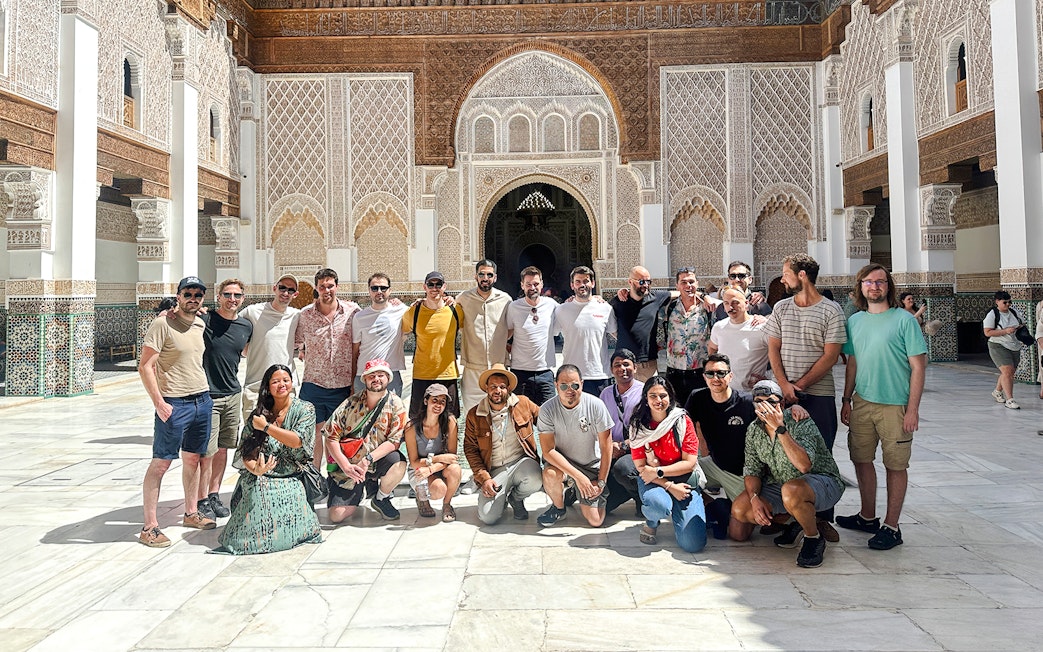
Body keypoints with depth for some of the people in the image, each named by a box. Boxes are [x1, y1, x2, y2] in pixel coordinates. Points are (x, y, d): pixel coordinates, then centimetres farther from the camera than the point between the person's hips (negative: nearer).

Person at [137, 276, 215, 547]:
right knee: (160, 464, -3)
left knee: (193, 458, 15)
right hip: (174, 404, -7)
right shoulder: (162, 324, -10)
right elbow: (145, 367, -13)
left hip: (202, 400, 7)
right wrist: (159, 403, -19)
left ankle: (191, 513, 28)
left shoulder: (201, 324, 10)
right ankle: (149, 527, 3)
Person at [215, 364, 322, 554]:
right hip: (260, 479, 3)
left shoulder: (305, 409, 2)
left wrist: (266, 427, -11)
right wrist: (255, 468, -18)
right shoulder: (259, 413, 9)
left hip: (292, 479, -2)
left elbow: (297, 441, -14)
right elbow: (245, 451, 4)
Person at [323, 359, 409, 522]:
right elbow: (331, 436, -6)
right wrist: (346, 466, -17)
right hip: (348, 464, 1)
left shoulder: (396, 405, -6)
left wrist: (368, 459, -24)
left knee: (398, 464, -34)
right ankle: (360, 490, 21)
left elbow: (394, 441, -12)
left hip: (377, 461, -1)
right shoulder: (351, 403, -3)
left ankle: (381, 498, -2)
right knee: (336, 516, -11)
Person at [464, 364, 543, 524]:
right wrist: (484, 478, -9)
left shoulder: (523, 403, 2)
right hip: (494, 471, 0)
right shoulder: (474, 415, 1)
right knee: (488, 517, -21)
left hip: (521, 462, 0)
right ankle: (502, 498, 19)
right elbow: (470, 449, 3)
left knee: (534, 481, -36)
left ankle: (515, 498, 4)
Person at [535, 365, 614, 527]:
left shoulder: (596, 406, -17)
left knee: (596, 521, -8)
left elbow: (606, 448, -10)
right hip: (561, 461, 0)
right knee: (550, 474, -36)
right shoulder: (547, 410, -18)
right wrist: (578, 476, -28)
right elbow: (548, 450, -20)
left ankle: (576, 494, 25)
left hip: (591, 465, 1)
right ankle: (558, 508, -3)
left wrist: (601, 482, -11)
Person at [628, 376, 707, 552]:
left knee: (693, 544, -15)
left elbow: (689, 463, -7)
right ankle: (651, 523, 1)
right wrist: (670, 486, -16)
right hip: (652, 481, -1)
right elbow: (641, 467, -6)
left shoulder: (683, 421, -4)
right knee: (659, 505, -39)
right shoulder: (638, 425, -4)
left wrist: (658, 471, -16)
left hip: (683, 480, 1)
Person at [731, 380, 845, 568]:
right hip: (780, 485, 7)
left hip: (824, 482, -6)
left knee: (791, 491, -40)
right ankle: (798, 522, 8)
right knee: (739, 510, -12)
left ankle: (814, 539, -11)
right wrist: (754, 499, -15)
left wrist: (780, 428, -40)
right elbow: (752, 470, 3)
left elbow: (804, 465, -37)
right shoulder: (754, 430, -2)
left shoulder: (801, 423, -21)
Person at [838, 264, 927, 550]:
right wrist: (846, 400, 12)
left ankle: (891, 527, 15)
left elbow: (918, 366, -8)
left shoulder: (904, 319, -7)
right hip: (862, 403, 5)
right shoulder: (855, 321, 8)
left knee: (896, 465, 4)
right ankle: (867, 517, 29)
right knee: (862, 460, 13)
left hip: (895, 405, -5)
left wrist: (913, 409, -13)